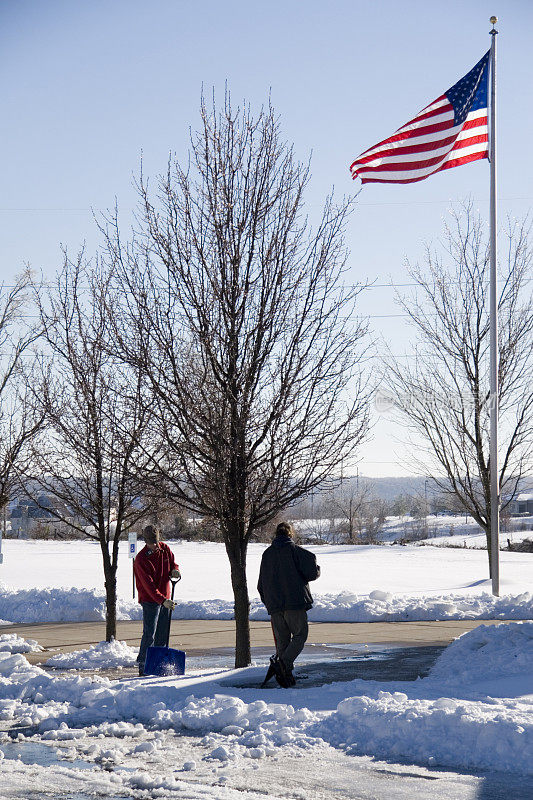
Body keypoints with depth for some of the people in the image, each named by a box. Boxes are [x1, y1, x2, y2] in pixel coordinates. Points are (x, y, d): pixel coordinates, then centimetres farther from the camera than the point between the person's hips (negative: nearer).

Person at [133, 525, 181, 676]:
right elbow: (148, 585, -23)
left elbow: (173, 563, 17)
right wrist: (163, 600, -32)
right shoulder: (140, 559, -18)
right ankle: (143, 666, -6)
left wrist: (175, 571, -9)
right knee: (149, 634, -10)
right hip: (150, 600, -6)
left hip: (165, 598, 6)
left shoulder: (165, 549, 1)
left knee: (162, 635, 10)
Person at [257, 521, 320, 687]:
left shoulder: (267, 554, 13)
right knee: (300, 635, 2)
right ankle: (282, 663, -18)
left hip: (274, 605, 5)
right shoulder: (294, 550, -3)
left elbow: (261, 585, 16)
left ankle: (286, 674, 6)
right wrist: (316, 569, 13)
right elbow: (312, 572, -10)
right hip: (295, 602, -5)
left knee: (282, 640, 10)